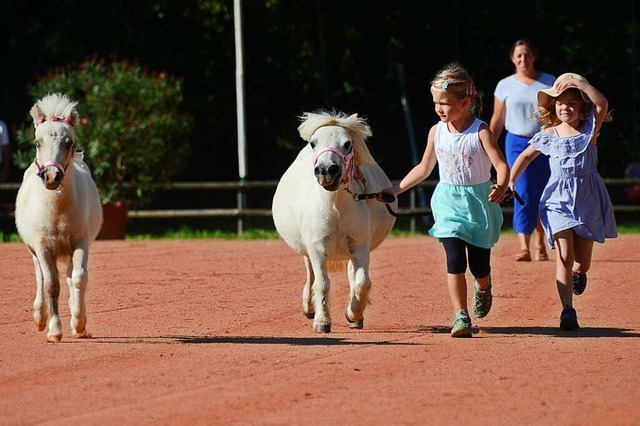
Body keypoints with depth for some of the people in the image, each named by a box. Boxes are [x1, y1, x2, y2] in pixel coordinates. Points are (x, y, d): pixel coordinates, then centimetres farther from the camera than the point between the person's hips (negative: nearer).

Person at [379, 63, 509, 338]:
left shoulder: (480, 132, -13)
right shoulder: (437, 132, 1)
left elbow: (501, 164, -22)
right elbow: (424, 168, 14)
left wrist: (502, 186, -43)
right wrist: (396, 190, 12)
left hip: (478, 202, -2)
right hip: (448, 202, 2)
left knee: (479, 265, 5)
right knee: (455, 259, -14)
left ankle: (483, 289, 42)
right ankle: (460, 316, -10)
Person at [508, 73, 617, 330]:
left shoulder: (589, 128, -1)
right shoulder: (548, 135, 3)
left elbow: (602, 104, -20)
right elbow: (526, 156, 18)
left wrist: (579, 82, -17)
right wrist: (510, 181, 9)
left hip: (588, 199, 0)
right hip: (558, 199, 0)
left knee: (582, 260, 9)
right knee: (564, 256, -14)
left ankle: (579, 273, 47)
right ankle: (567, 310, -16)